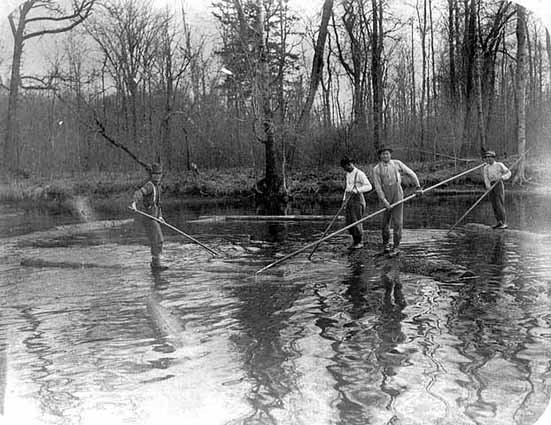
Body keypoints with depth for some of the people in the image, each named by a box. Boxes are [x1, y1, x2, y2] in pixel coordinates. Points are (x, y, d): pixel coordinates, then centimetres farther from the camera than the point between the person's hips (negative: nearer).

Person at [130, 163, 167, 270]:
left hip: (154, 217, 9)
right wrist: (134, 203, -51)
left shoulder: (158, 186, 16)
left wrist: (159, 216, 19)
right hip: (149, 217, -9)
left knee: (156, 241, 15)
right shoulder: (149, 185, -14)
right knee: (158, 240, -12)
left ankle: (154, 262, 25)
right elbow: (138, 193, -32)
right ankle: (156, 264, -9)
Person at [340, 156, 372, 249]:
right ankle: (355, 241, 16)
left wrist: (357, 190, -27)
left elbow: (369, 186, -16)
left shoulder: (360, 174, -9)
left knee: (356, 221, -7)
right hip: (348, 199, 8)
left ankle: (360, 242, 4)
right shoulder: (348, 174, 17)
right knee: (349, 223, 4)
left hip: (357, 199, -8)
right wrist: (344, 200, 17)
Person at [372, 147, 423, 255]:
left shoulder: (397, 163, 2)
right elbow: (377, 186, -7)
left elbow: (411, 173, 8)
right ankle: (386, 244, 25)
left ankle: (396, 247, 3)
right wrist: (384, 201, -14)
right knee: (385, 221, 6)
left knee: (397, 221, -3)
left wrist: (418, 187, 4)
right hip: (385, 195, 0)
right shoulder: (377, 169, -2)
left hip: (397, 194, 0)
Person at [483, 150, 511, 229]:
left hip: (498, 184, -5)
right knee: (494, 205, 4)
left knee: (499, 204, -11)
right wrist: (488, 186, -20)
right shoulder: (486, 168, 10)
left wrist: (502, 177, -18)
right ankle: (499, 222, 13)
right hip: (491, 186, 5)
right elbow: (486, 178, -3)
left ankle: (503, 223, -11)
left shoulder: (499, 165, 0)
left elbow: (508, 173, 1)